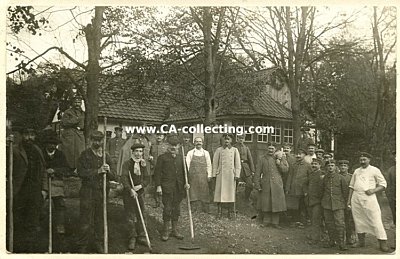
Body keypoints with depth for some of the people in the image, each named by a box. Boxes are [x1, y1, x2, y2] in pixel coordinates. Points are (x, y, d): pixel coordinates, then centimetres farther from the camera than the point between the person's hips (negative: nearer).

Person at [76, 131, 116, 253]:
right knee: (86, 222, -2)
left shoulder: (106, 156, 12)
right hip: (88, 193, -3)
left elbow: (113, 177, 12)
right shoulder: (85, 155, 1)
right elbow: (81, 172, -11)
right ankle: (82, 247, 12)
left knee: (100, 221, 9)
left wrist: (108, 171, -10)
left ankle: (99, 245, 23)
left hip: (102, 192, 4)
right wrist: (98, 171, -17)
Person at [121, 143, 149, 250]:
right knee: (130, 217, 0)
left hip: (140, 193, 4)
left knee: (141, 216, 9)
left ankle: (141, 237, 20)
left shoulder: (144, 164, 8)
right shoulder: (127, 163, -6)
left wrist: (141, 185, -12)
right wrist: (131, 190, -27)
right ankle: (132, 239, 10)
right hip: (128, 193, -4)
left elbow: (147, 178, 6)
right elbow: (124, 178, -16)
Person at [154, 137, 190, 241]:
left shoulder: (181, 157, 11)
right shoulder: (162, 157, -1)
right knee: (167, 208, -1)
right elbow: (157, 172, -3)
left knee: (176, 208, 11)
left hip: (179, 188, 4)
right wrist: (158, 186, -10)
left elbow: (184, 171, 16)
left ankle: (175, 230, 23)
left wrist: (186, 182, 3)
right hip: (167, 187, -4)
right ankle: (166, 231, 12)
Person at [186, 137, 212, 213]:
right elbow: (187, 164, 2)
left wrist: (209, 175, 2)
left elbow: (209, 165, 9)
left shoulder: (206, 153, 10)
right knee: (192, 193, -1)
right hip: (192, 176, -1)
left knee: (204, 193, 2)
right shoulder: (190, 153, 7)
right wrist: (187, 174, -7)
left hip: (203, 176, 1)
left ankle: (205, 209, 10)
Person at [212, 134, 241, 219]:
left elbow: (238, 164, 5)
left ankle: (230, 212, 13)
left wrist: (237, 175, -3)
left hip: (231, 174, 0)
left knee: (231, 192, 2)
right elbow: (215, 163, 6)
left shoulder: (235, 150, 7)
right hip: (221, 174, 0)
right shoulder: (219, 150, 6)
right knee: (219, 192, 0)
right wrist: (214, 174, 1)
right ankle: (219, 212, 9)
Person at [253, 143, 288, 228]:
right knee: (265, 204, 2)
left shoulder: (280, 158, 11)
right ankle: (266, 221, 15)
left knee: (276, 204, 2)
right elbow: (257, 173, 3)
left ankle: (275, 222, 13)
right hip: (265, 185, -1)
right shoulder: (262, 159, 6)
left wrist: (279, 163, -10)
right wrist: (257, 185, -3)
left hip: (277, 185, 1)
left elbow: (286, 169, 6)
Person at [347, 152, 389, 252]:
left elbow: (383, 184, 2)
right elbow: (352, 186, 19)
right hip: (356, 198, 5)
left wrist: (374, 190, -14)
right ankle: (361, 241, 19)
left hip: (368, 197, -5)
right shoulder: (356, 171, 15)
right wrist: (349, 199, 14)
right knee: (358, 220, 8)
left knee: (375, 220, -9)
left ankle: (383, 243, -4)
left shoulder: (374, 170, 2)